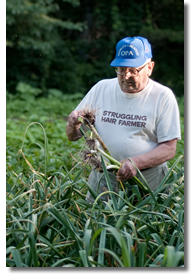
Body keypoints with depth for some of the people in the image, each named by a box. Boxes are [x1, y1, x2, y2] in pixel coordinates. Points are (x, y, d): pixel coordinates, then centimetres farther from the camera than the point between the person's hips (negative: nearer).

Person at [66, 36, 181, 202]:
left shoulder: (163, 96, -2)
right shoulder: (101, 88, 7)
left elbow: (169, 149, -5)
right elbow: (73, 137, 12)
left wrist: (135, 162, -21)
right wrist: (73, 125, -12)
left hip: (148, 180, -2)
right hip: (102, 178, 2)